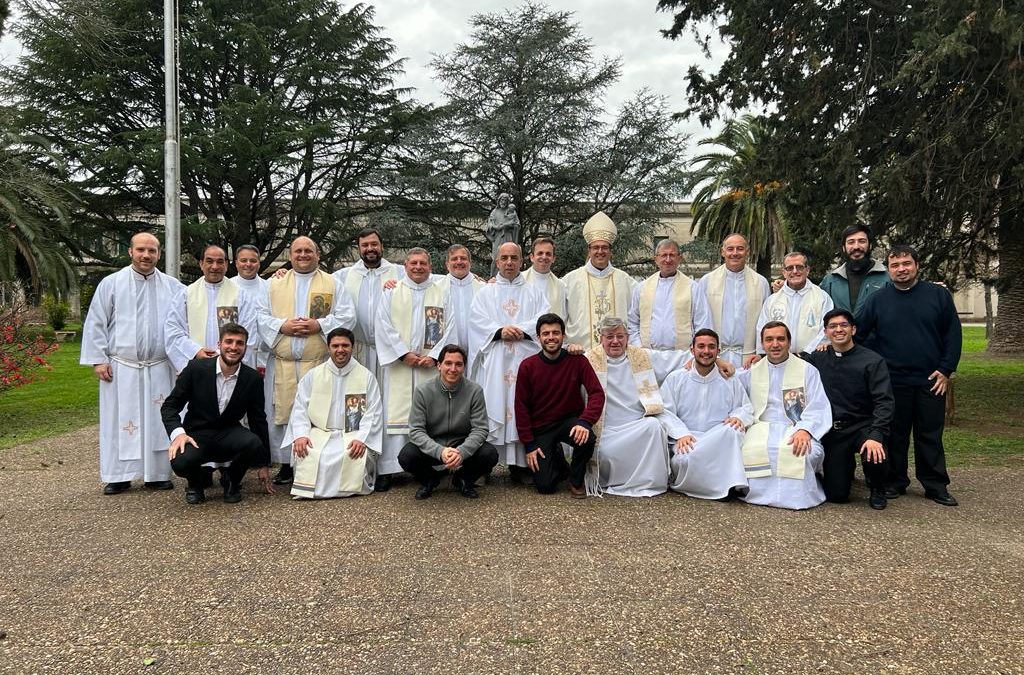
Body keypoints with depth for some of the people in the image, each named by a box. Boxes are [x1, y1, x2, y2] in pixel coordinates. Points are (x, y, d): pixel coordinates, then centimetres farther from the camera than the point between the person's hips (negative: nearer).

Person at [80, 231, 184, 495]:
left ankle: (158, 474, 15)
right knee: (120, 422, 4)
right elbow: (95, 324, 2)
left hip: (159, 369, 1)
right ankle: (119, 476, 14)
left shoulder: (173, 287, 4)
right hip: (120, 368, -1)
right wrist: (98, 359, -3)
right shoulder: (111, 284, 2)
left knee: (157, 421, 6)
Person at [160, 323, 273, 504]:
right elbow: (169, 406, -2)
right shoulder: (196, 368, -7)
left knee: (254, 443, -32)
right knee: (180, 462, -33)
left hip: (229, 435, 1)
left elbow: (259, 420, 4)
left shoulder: (253, 379, -3)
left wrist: (264, 464, 7)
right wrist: (177, 433, -24)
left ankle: (231, 480, 3)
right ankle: (197, 481, 7)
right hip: (197, 436, -1)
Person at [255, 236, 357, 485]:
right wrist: (282, 325, -10)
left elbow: (347, 316, 0)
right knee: (283, 412, 2)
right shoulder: (275, 284, 14)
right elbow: (260, 315, 7)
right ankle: (286, 464, 12)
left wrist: (319, 325, -13)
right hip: (282, 364, 2)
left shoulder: (333, 284, 9)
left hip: (319, 362, -1)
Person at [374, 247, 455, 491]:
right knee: (395, 414, -4)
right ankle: (387, 470, -2)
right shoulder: (392, 292, 9)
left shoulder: (442, 295, 12)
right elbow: (384, 326, -1)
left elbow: (449, 330, 5)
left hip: (431, 365, 1)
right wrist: (404, 353, -10)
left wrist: (434, 356, -8)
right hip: (398, 363, -1)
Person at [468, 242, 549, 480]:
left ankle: (520, 463, -2)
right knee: (493, 405, -7)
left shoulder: (534, 293, 16)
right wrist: (500, 331, -13)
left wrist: (521, 330, -13)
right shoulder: (485, 293, 16)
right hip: (494, 360, 0)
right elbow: (477, 320, 2)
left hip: (525, 358, 0)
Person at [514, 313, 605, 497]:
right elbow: (521, 407, -4)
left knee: (586, 438, -35)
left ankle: (576, 481, -3)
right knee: (545, 486, -11)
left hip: (570, 421, 0)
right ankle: (557, 460, 27)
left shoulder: (577, 361, -8)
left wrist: (585, 422, -32)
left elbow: (597, 393, -14)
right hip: (540, 427, 0)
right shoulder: (527, 366, -7)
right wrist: (529, 444, -8)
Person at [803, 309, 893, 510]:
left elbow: (884, 402, -12)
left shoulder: (872, 361, -6)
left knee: (874, 458, -35)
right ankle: (847, 465, 33)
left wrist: (876, 436, -26)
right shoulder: (817, 359, 4)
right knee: (836, 495, -4)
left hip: (863, 426, -2)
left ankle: (877, 490, 3)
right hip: (832, 431, 2)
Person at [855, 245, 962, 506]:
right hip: (892, 382, 0)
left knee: (930, 435, 6)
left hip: (931, 381, 0)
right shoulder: (877, 300, 3)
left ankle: (936, 485, 16)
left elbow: (953, 334, 3)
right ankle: (895, 482, 18)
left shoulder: (939, 295, 3)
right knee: (895, 434, 7)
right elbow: (859, 334, 6)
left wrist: (946, 369, -3)